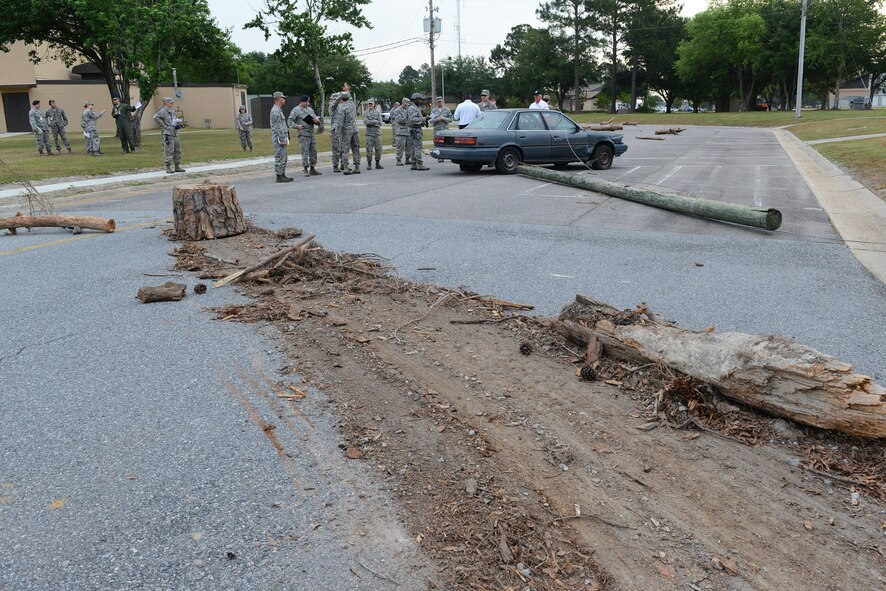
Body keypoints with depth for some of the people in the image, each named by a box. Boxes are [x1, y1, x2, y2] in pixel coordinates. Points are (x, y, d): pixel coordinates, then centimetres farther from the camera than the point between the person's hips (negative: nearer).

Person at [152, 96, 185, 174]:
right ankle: (168, 168, -2)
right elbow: (156, 118, -21)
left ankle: (177, 167, 19)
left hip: (175, 134, 8)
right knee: (168, 151, -6)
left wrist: (179, 125, 9)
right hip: (168, 135, -8)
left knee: (177, 151, 11)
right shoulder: (163, 111, -8)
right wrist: (164, 126, -18)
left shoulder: (173, 111, 17)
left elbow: (177, 120, 30)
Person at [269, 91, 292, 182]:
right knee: (280, 158, -6)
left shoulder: (279, 110, 18)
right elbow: (277, 127, -20)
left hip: (283, 138, 10)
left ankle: (283, 175, 18)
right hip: (280, 139, -10)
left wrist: (285, 139, 22)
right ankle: (279, 176, -3)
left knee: (284, 158, 13)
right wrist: (282, 140, -21)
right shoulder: (275, 111, -15)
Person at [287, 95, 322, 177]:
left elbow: (315, 118, 20)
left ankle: (312, 169, 17)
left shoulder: (310, 109, 16)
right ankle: (306, 170, -4)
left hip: (311, 134, 7)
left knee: (313, 152, 9)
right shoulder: (296, 110, -4)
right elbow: (289, 121, -5)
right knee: (305, 152, -9)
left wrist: (317, 120, -4)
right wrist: (297, 126, -20)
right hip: (302, 135, -7)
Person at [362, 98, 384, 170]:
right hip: (369, 133, -2)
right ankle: (369, 164, 2)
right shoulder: (365, 113, 6)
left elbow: (380, 123, -2)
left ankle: (378, 164, 10)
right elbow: (365, 122, -10)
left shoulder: (378, 112, 10)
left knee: (378, 148, 1)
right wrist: (375, 121, -10)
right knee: (369, 149, -4)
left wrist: (371, 122, -8)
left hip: (377, 132, 2)